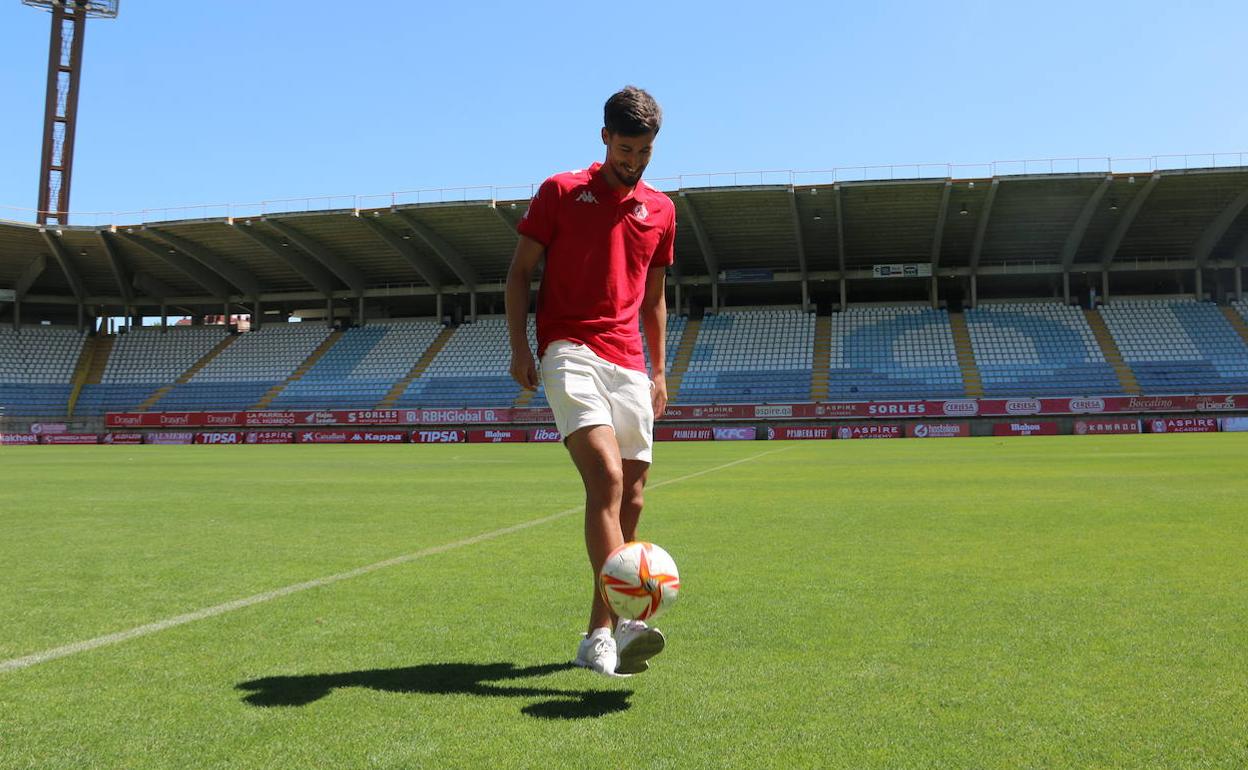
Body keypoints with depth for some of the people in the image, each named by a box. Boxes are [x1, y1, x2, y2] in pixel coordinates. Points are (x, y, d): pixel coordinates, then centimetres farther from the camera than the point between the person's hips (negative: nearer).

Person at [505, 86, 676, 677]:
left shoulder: (661, 210, 16)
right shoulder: (560, 192, 4)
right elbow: (519, 272, 5)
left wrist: (659, 371, 17)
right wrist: (520, 347, -6)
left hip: (629, 366, 5)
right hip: (570, 352, -5)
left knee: (631, 499, 2)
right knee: (607, 478, -24)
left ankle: (598, 639, 12)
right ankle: (619, 626, -30)